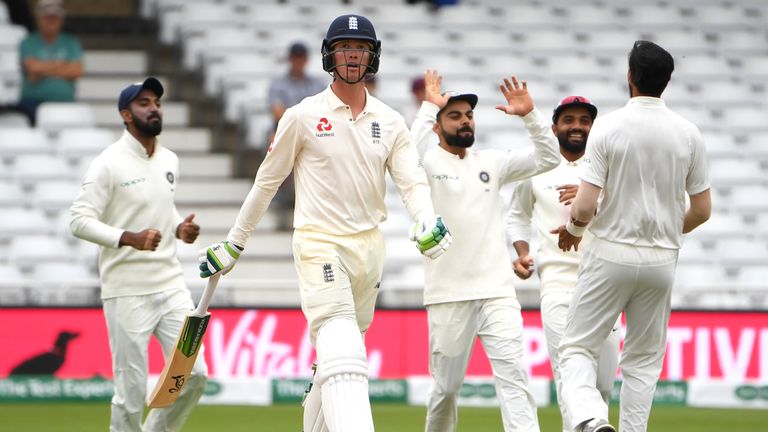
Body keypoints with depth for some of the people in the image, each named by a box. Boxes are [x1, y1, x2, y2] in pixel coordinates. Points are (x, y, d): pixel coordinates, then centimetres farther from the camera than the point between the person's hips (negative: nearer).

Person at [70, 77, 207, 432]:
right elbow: (80, 221, -14)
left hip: (170, 284, 6)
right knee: (132, 389, -4)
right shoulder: (109, 163, -9)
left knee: (194, 375, 0)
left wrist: (179, 228, 5)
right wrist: (129, 238, -27)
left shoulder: (169, 161, 12)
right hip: (127, 292, -6)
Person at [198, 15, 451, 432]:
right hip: (319, 243, -5)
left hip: (369, 247, 5)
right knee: (343, 360, -20)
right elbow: (266, 182, 5)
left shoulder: (390, 122, 9)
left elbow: (412, 179, 0)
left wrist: (427, 222, -23)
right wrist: (232, 245, 9)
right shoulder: (303, 116, -2)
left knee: (336, 361, 13)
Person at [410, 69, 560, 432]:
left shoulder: (491, 163, 15)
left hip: (497, 292, 3)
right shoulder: (428, 163, 1)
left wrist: (530, 115, -5)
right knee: (446, 386, 4)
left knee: (512, 373, -11)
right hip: (449, 296, -3)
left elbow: (547, 159, 8)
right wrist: (430, 105, -19)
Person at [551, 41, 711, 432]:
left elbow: (585, 207, -14)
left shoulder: (608, 127, -10)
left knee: (577, 348, 2)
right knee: (644, 359, 14)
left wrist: (573, 230, 8)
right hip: (662, 260, 3)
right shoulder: (688, 134, 0)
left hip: (611, 253, -3)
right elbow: (702, 210, 5)